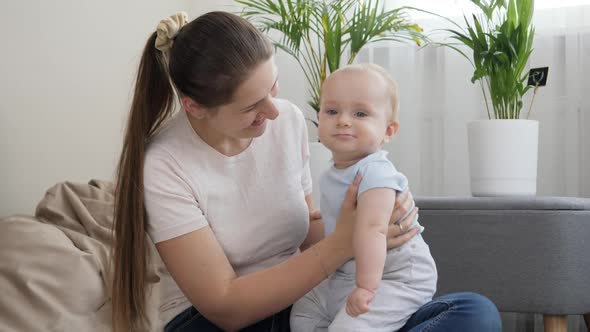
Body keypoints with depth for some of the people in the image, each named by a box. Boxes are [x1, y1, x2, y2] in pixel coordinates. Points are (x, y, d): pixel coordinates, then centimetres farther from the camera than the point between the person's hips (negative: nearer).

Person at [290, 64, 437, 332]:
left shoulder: (375, 172, -25)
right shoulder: (332, 175, 6)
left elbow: (372, 229, -36)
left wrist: (366, 287, -42)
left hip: (396, 277, -10)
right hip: (346, 275, 10)